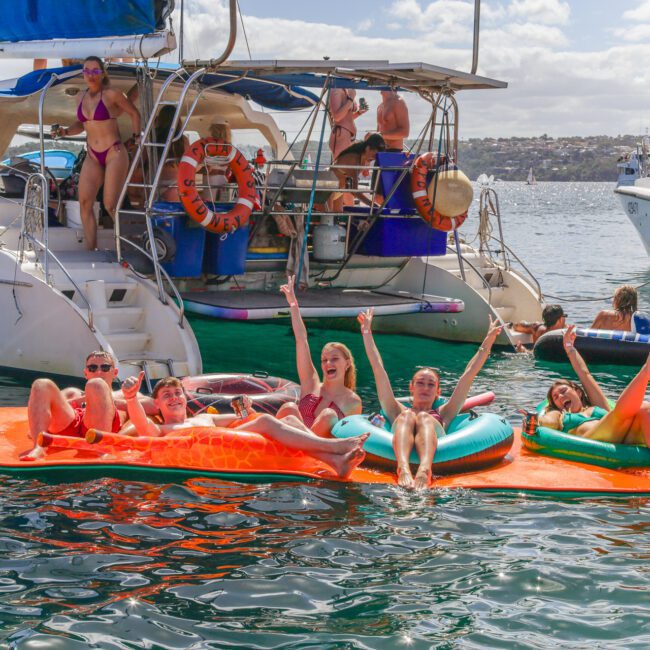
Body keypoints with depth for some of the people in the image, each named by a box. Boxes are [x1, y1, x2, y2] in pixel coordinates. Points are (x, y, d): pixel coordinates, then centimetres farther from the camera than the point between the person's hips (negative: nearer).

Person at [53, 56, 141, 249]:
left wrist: (136, 137, 3)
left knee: (111, 205, -8)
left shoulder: (112, 94, -9)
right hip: (92, 156, 6)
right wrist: (66, 131, 1)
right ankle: (91, 250, -2)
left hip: (114, 153, -6)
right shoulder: (83, 97, 8)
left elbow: (134, 113, 4)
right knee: (84, 203, -7)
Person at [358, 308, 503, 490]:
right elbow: (379, 370, 36)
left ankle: (425, 469, -62)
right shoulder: (398, 412, 39)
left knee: (424, 418, -29)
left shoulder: (442, 414, 40)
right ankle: (403, 468, -59)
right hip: (400, 449, 0)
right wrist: (367, 332, 34)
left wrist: (488, 341, 32)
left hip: (434, 447, 0)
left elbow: (468, 374, 35)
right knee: (407, 416, -28)